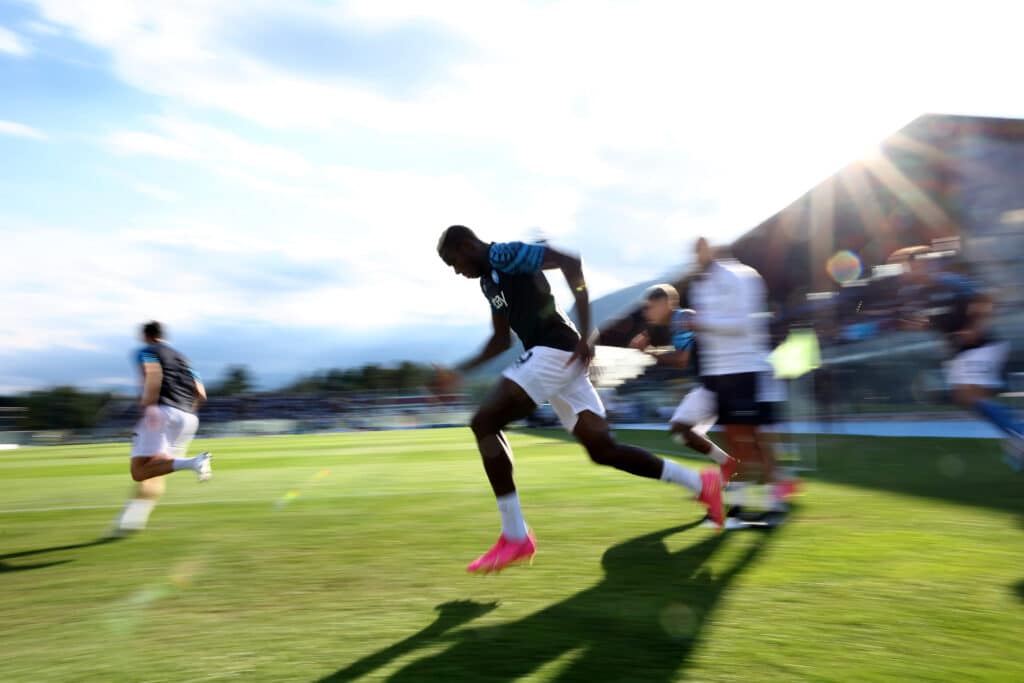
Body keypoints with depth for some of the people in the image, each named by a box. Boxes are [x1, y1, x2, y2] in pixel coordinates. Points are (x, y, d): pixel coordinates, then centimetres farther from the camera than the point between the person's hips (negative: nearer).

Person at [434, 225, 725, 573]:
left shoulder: (503, 255, -6)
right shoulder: (489, 279, 23)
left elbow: (570, 262, -18)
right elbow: (501, 340, 30)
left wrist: (585, 335, -21)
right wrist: (458, 371, 23)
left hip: (555, 351, -10)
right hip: (558, 359, 10)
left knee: (484, 423, -12)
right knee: (602, 449, 9)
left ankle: (515, 537, -10)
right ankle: (701, 483, 18)